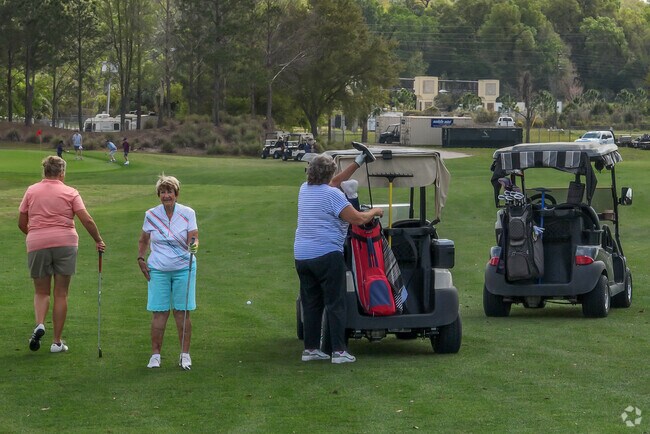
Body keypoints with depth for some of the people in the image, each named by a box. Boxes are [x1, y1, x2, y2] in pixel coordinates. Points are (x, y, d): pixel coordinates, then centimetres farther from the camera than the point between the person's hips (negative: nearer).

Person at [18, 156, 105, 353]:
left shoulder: (31, 191, 7)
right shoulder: (70, 193, 1)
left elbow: (22, 223, 9)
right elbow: (87, 220, -5)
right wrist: (98, 241, 8)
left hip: (37, 246, 1)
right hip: (65, 244, -1)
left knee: (41, 292, 15)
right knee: (61, 294, 8)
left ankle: (39, 324, -14)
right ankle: (57, 341, 9)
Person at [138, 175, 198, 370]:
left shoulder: (188, 214, -2)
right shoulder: (151, 215, 2)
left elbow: (193, 239, -7)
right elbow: (143, 240, 16)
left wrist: (194, 245, -29)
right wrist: (140, 258, 5)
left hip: (184, 268, -1)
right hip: (158, 270, 1)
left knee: (182, 312, 1)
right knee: (159, 313, -2)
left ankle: (185, 354, 10)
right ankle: (155, 354, 6)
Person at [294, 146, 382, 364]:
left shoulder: (305, 189, 13)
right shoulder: (332, 194, -11)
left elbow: (334, 182, 28)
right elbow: (357, 218, -15)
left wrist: (358, 163, 31)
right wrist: (375, 211, 5)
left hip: (301, 256, 7)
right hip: (327, 254, -7)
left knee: (310, 303, 12)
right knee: (335, 304, -3)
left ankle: (310, 348, 12)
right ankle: (339, 350, -6)